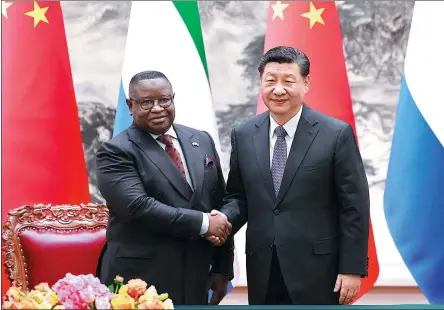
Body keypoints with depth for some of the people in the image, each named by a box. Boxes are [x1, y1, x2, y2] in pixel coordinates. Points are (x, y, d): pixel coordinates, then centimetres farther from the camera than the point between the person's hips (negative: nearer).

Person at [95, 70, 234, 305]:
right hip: (139, 282, -5)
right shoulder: (116, 152, -6)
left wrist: (223, 268, 10)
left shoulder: (202, 141, 11)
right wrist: (203, 223, -18)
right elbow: (137, 206, -19)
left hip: (194, 281, 5)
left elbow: (221, 207, 13)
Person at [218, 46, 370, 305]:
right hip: (263, 271, 4)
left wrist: (352, 268, -8)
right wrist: (223, 219, -9)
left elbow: (354, 207, -6)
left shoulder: (337, 134, -6)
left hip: (317, 271, -4)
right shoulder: (243, 135, 6)